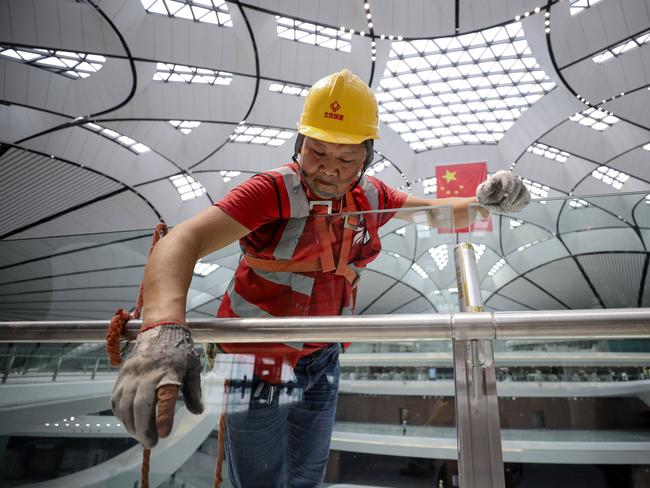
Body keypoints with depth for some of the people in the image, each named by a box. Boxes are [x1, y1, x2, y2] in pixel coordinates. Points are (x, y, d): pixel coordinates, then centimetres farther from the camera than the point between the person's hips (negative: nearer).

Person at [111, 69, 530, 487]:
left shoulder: (371, 197, -3)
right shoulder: (275, 191, -23)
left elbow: (440, 214, 9)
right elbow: (183, 240, -35)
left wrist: (485, 201, -13)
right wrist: (164, 327, -54)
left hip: (322, 360, 6)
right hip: (260, 359, -5)